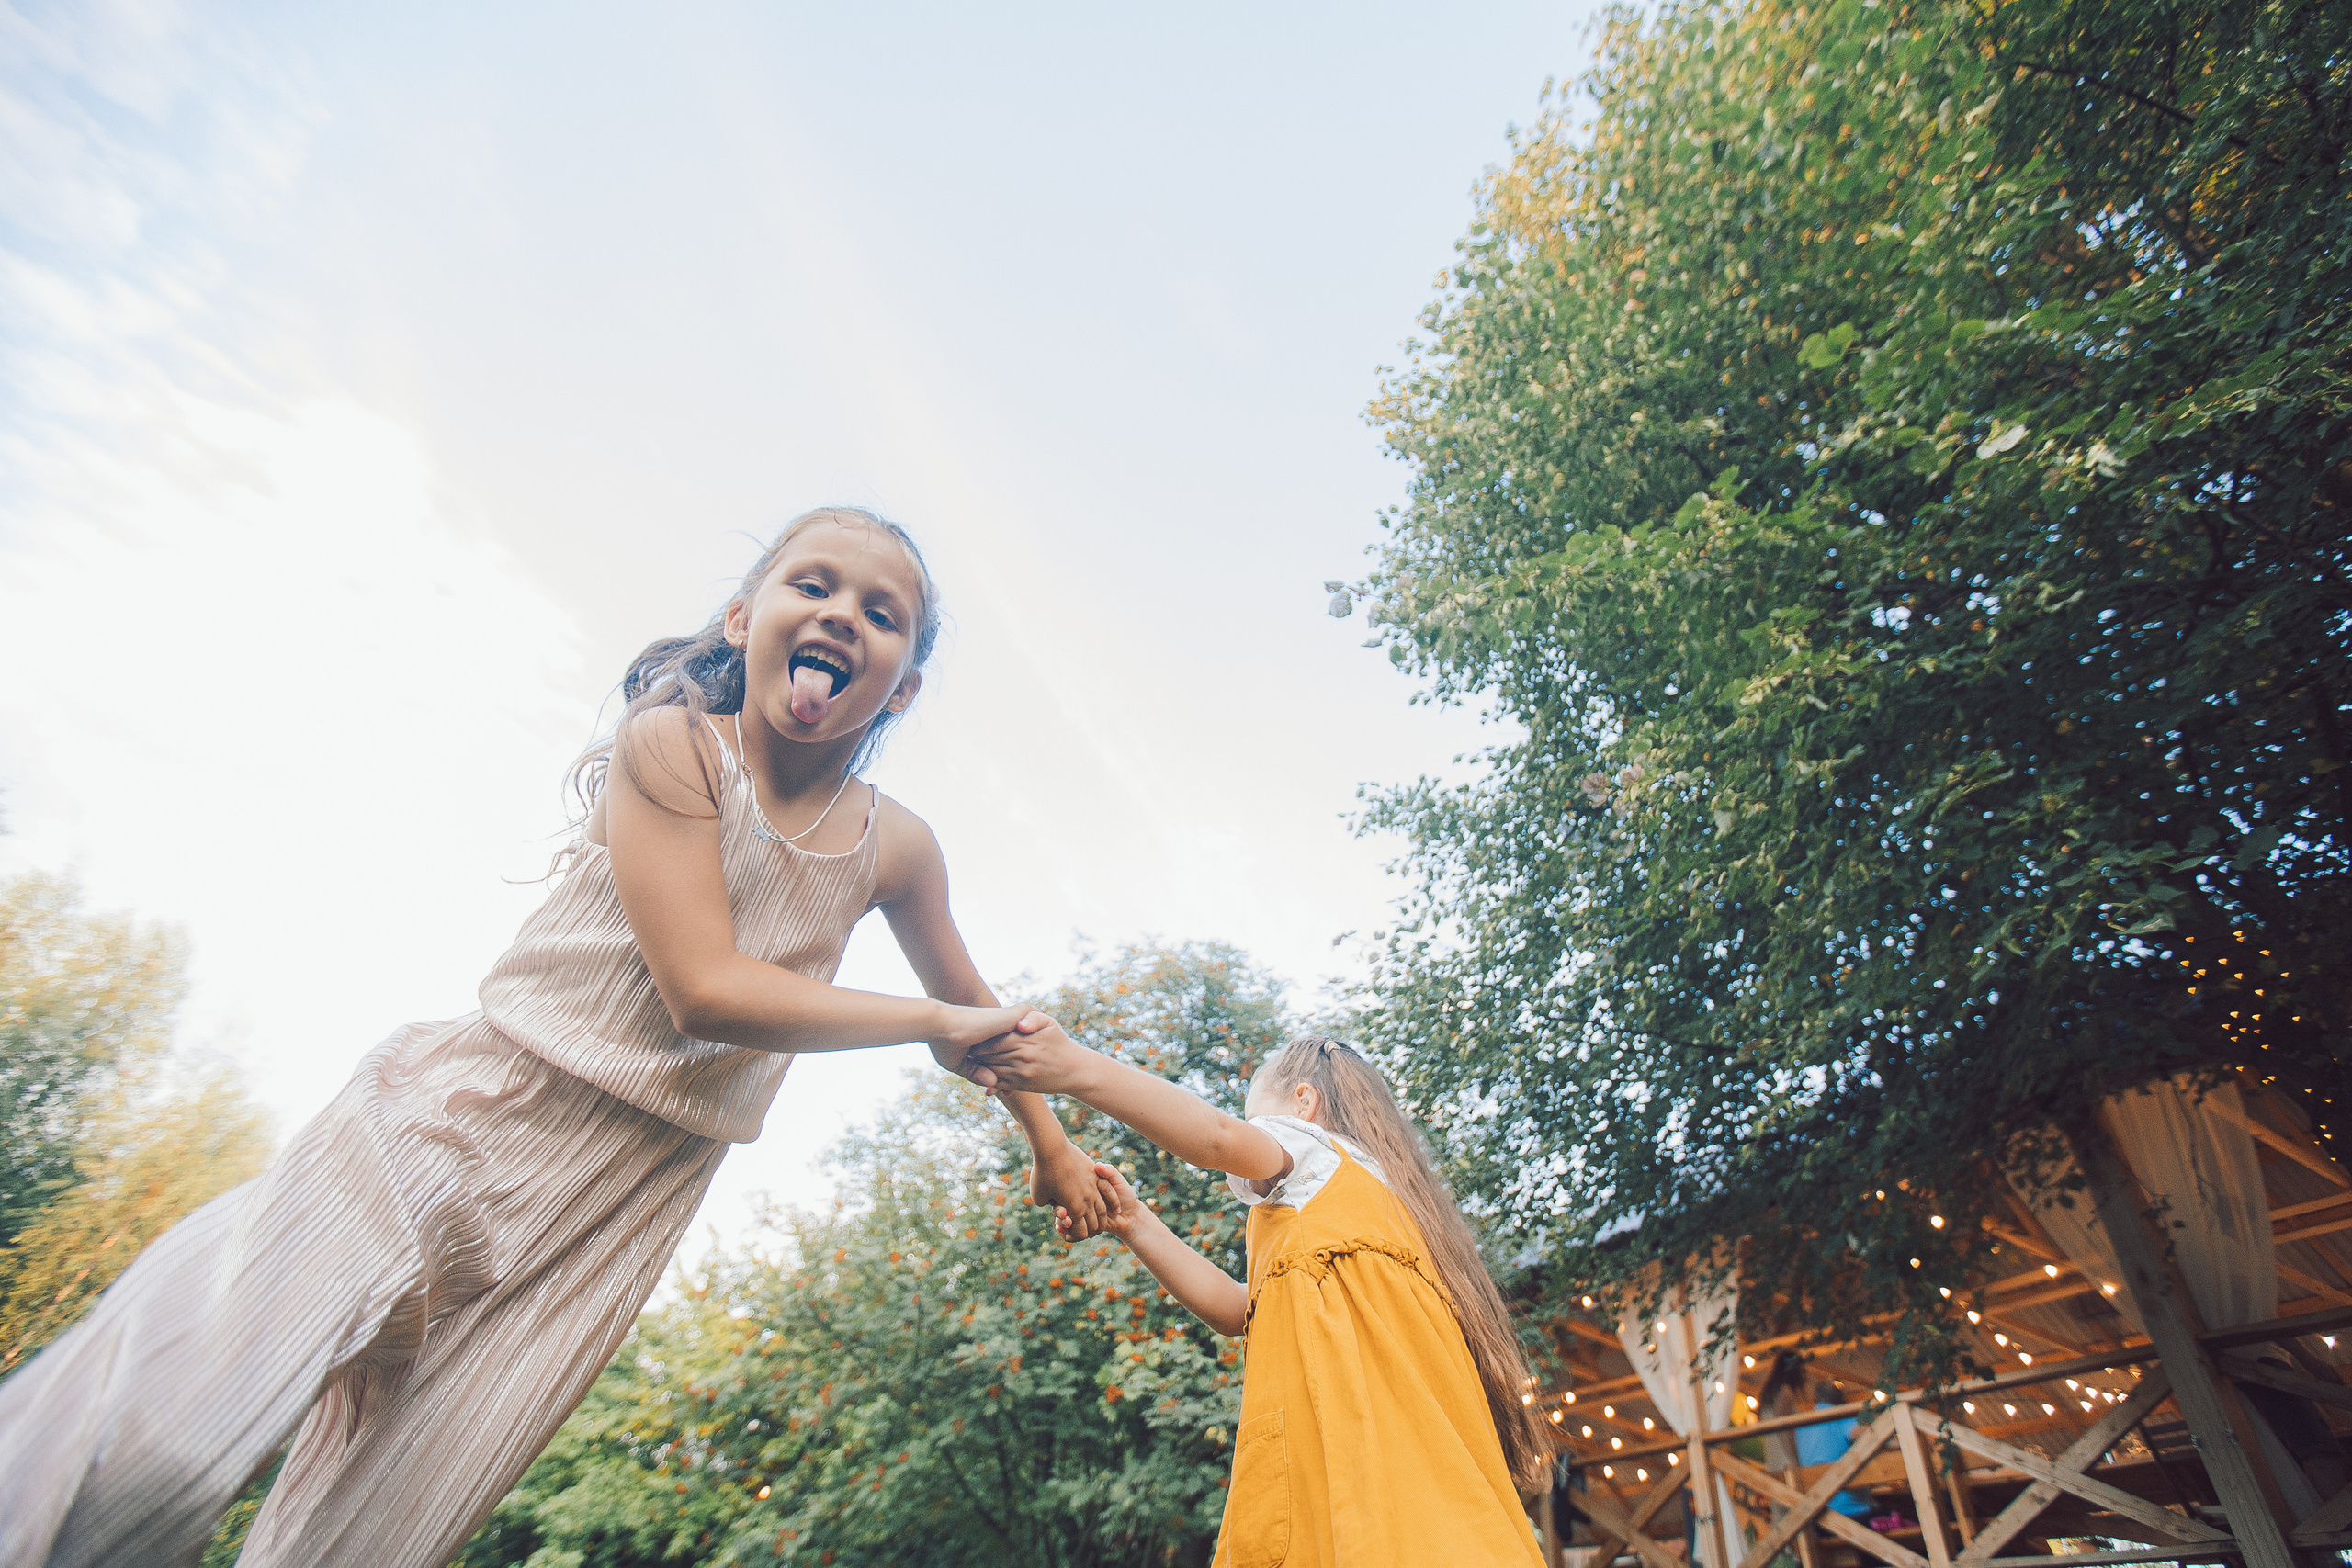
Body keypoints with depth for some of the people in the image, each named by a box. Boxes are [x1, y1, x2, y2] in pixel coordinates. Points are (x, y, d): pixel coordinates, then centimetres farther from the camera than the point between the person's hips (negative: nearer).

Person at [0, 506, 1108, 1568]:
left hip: (618, 1211, 3)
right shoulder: (671, 746, -14)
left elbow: (977, 1010, 13)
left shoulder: (895, 849, -3)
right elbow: (708, 994, -22)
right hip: (457, 1126, -3)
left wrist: (1049, 1142, 23)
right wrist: (931, 1024, -13)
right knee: (152, 1452, -14)